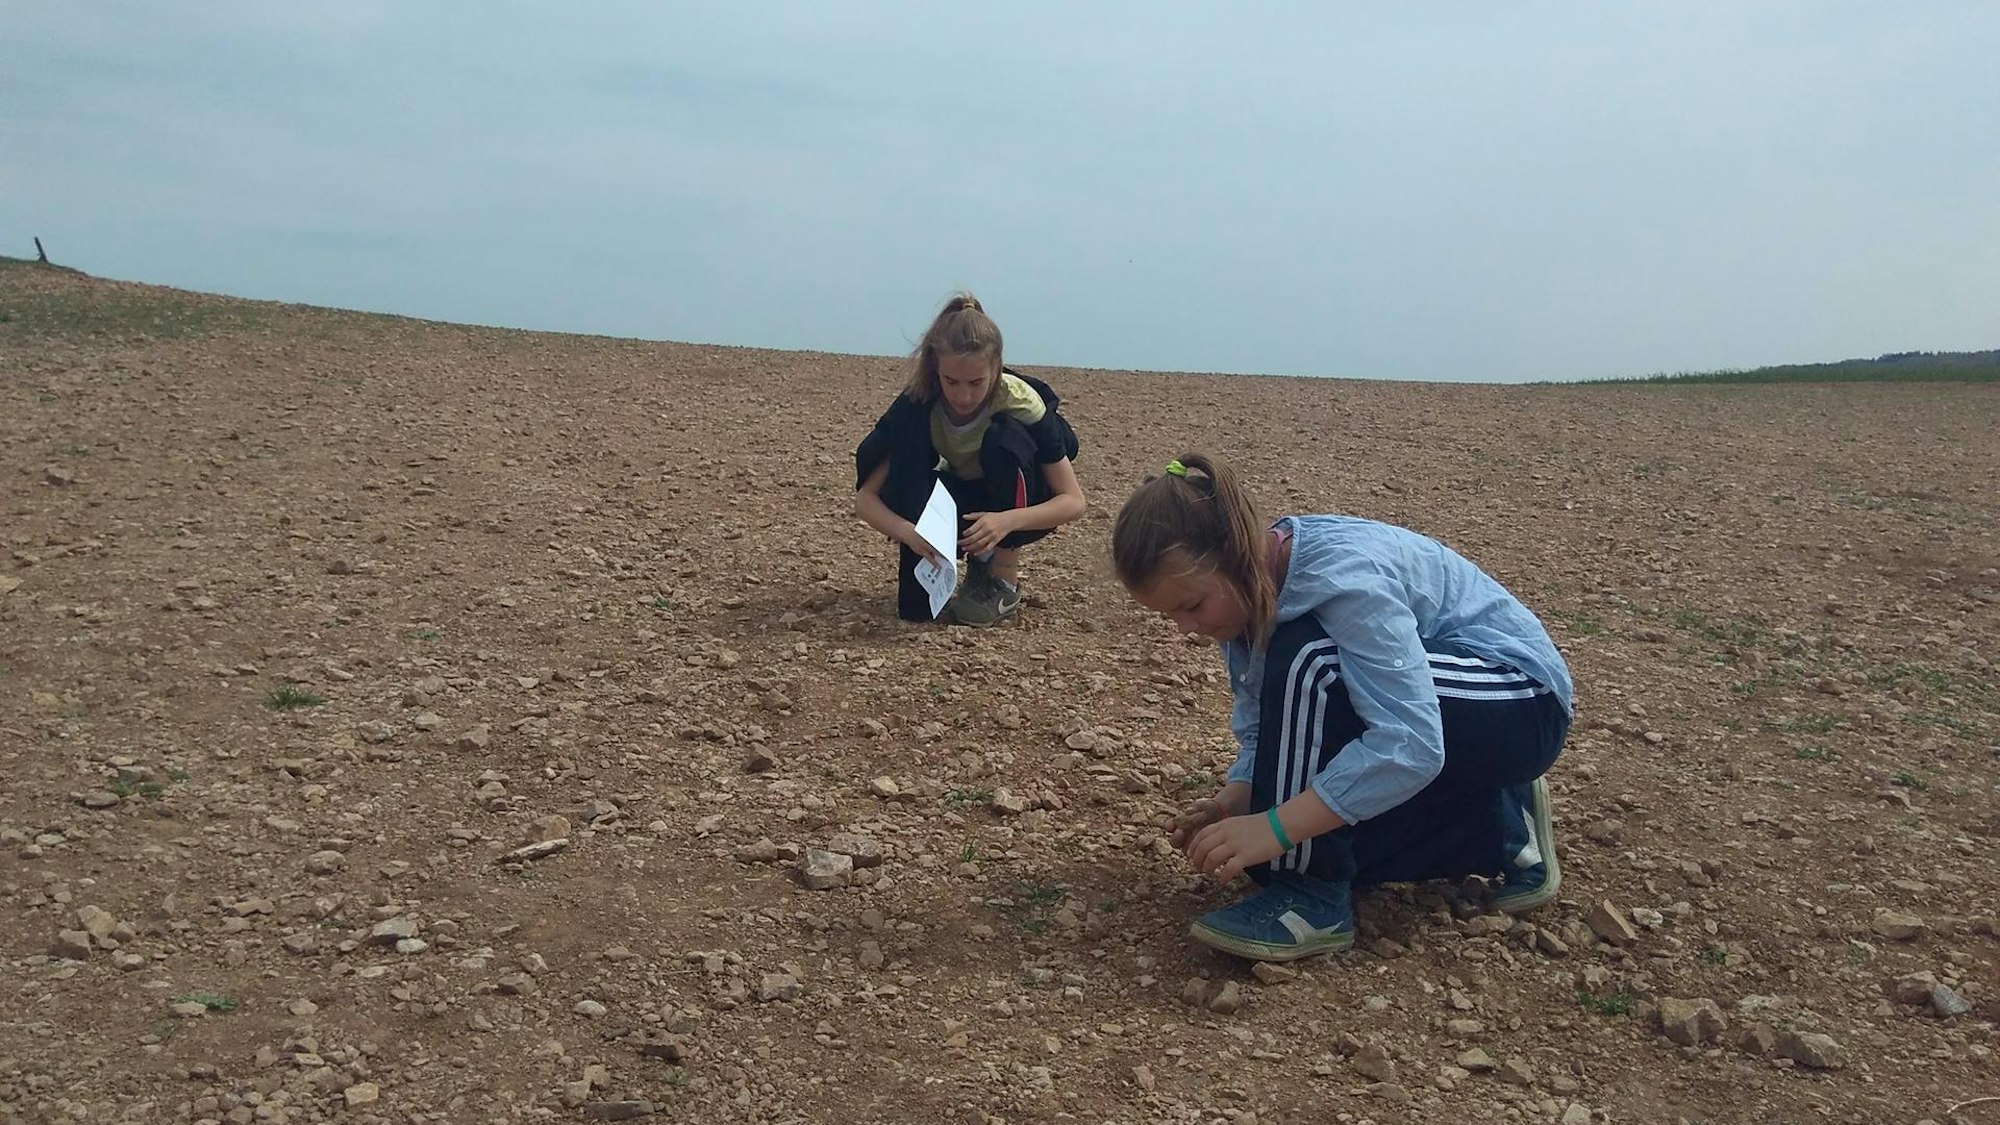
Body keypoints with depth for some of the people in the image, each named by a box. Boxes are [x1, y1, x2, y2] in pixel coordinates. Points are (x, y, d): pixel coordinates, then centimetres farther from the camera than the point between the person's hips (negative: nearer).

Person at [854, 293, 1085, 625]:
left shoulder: (1021, 401, -29)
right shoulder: (917, 404, -24)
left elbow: (1073, 501, -26)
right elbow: (865, 497, -23)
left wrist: (1007, 521, -45)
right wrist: (908, 531, -45)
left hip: (1020, 503, -1)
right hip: (962, 503, 1)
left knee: (1006, 439, -34)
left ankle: (1005, 583, -19)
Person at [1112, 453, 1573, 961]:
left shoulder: (1342, 574, -32)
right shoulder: (1249, 586, -6)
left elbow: (1411, 743, -38)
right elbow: (1262, 728, -1)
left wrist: (1276, 825, -39)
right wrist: (1232, 801, -20)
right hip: (1415, 695, 9)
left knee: (1307, 665, -31)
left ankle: (1314, 896, -18)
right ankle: (1500, 831, 13)